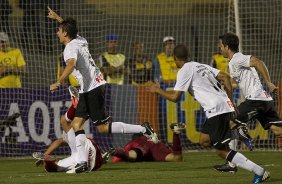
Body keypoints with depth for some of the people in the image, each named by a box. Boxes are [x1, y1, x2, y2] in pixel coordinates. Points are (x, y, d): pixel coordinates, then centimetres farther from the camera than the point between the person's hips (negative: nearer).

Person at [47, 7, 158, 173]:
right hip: (89, 89, 10)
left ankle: (143, 129, -5)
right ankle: (82, 162, 0)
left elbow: (71, 65, -35)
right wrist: (57, 18, 45)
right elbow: (71, 28, 36)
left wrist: (58, 83, -41)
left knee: (103, 127, -7)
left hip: (92, 88, -10)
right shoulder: (80, 40, 12)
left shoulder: (71, 48, -15)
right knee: (77, 124, 5)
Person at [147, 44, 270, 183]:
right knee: (204, 140, 18)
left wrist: (157, 90, 12)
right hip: (225, 105, 9)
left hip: (216, 109, -9)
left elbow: (175, 97, -5)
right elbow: (225, 77, 19)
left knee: (222, 150, -9)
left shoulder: (184, 71, -2)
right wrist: (230, 101, 18)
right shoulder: (201, 66, 23)